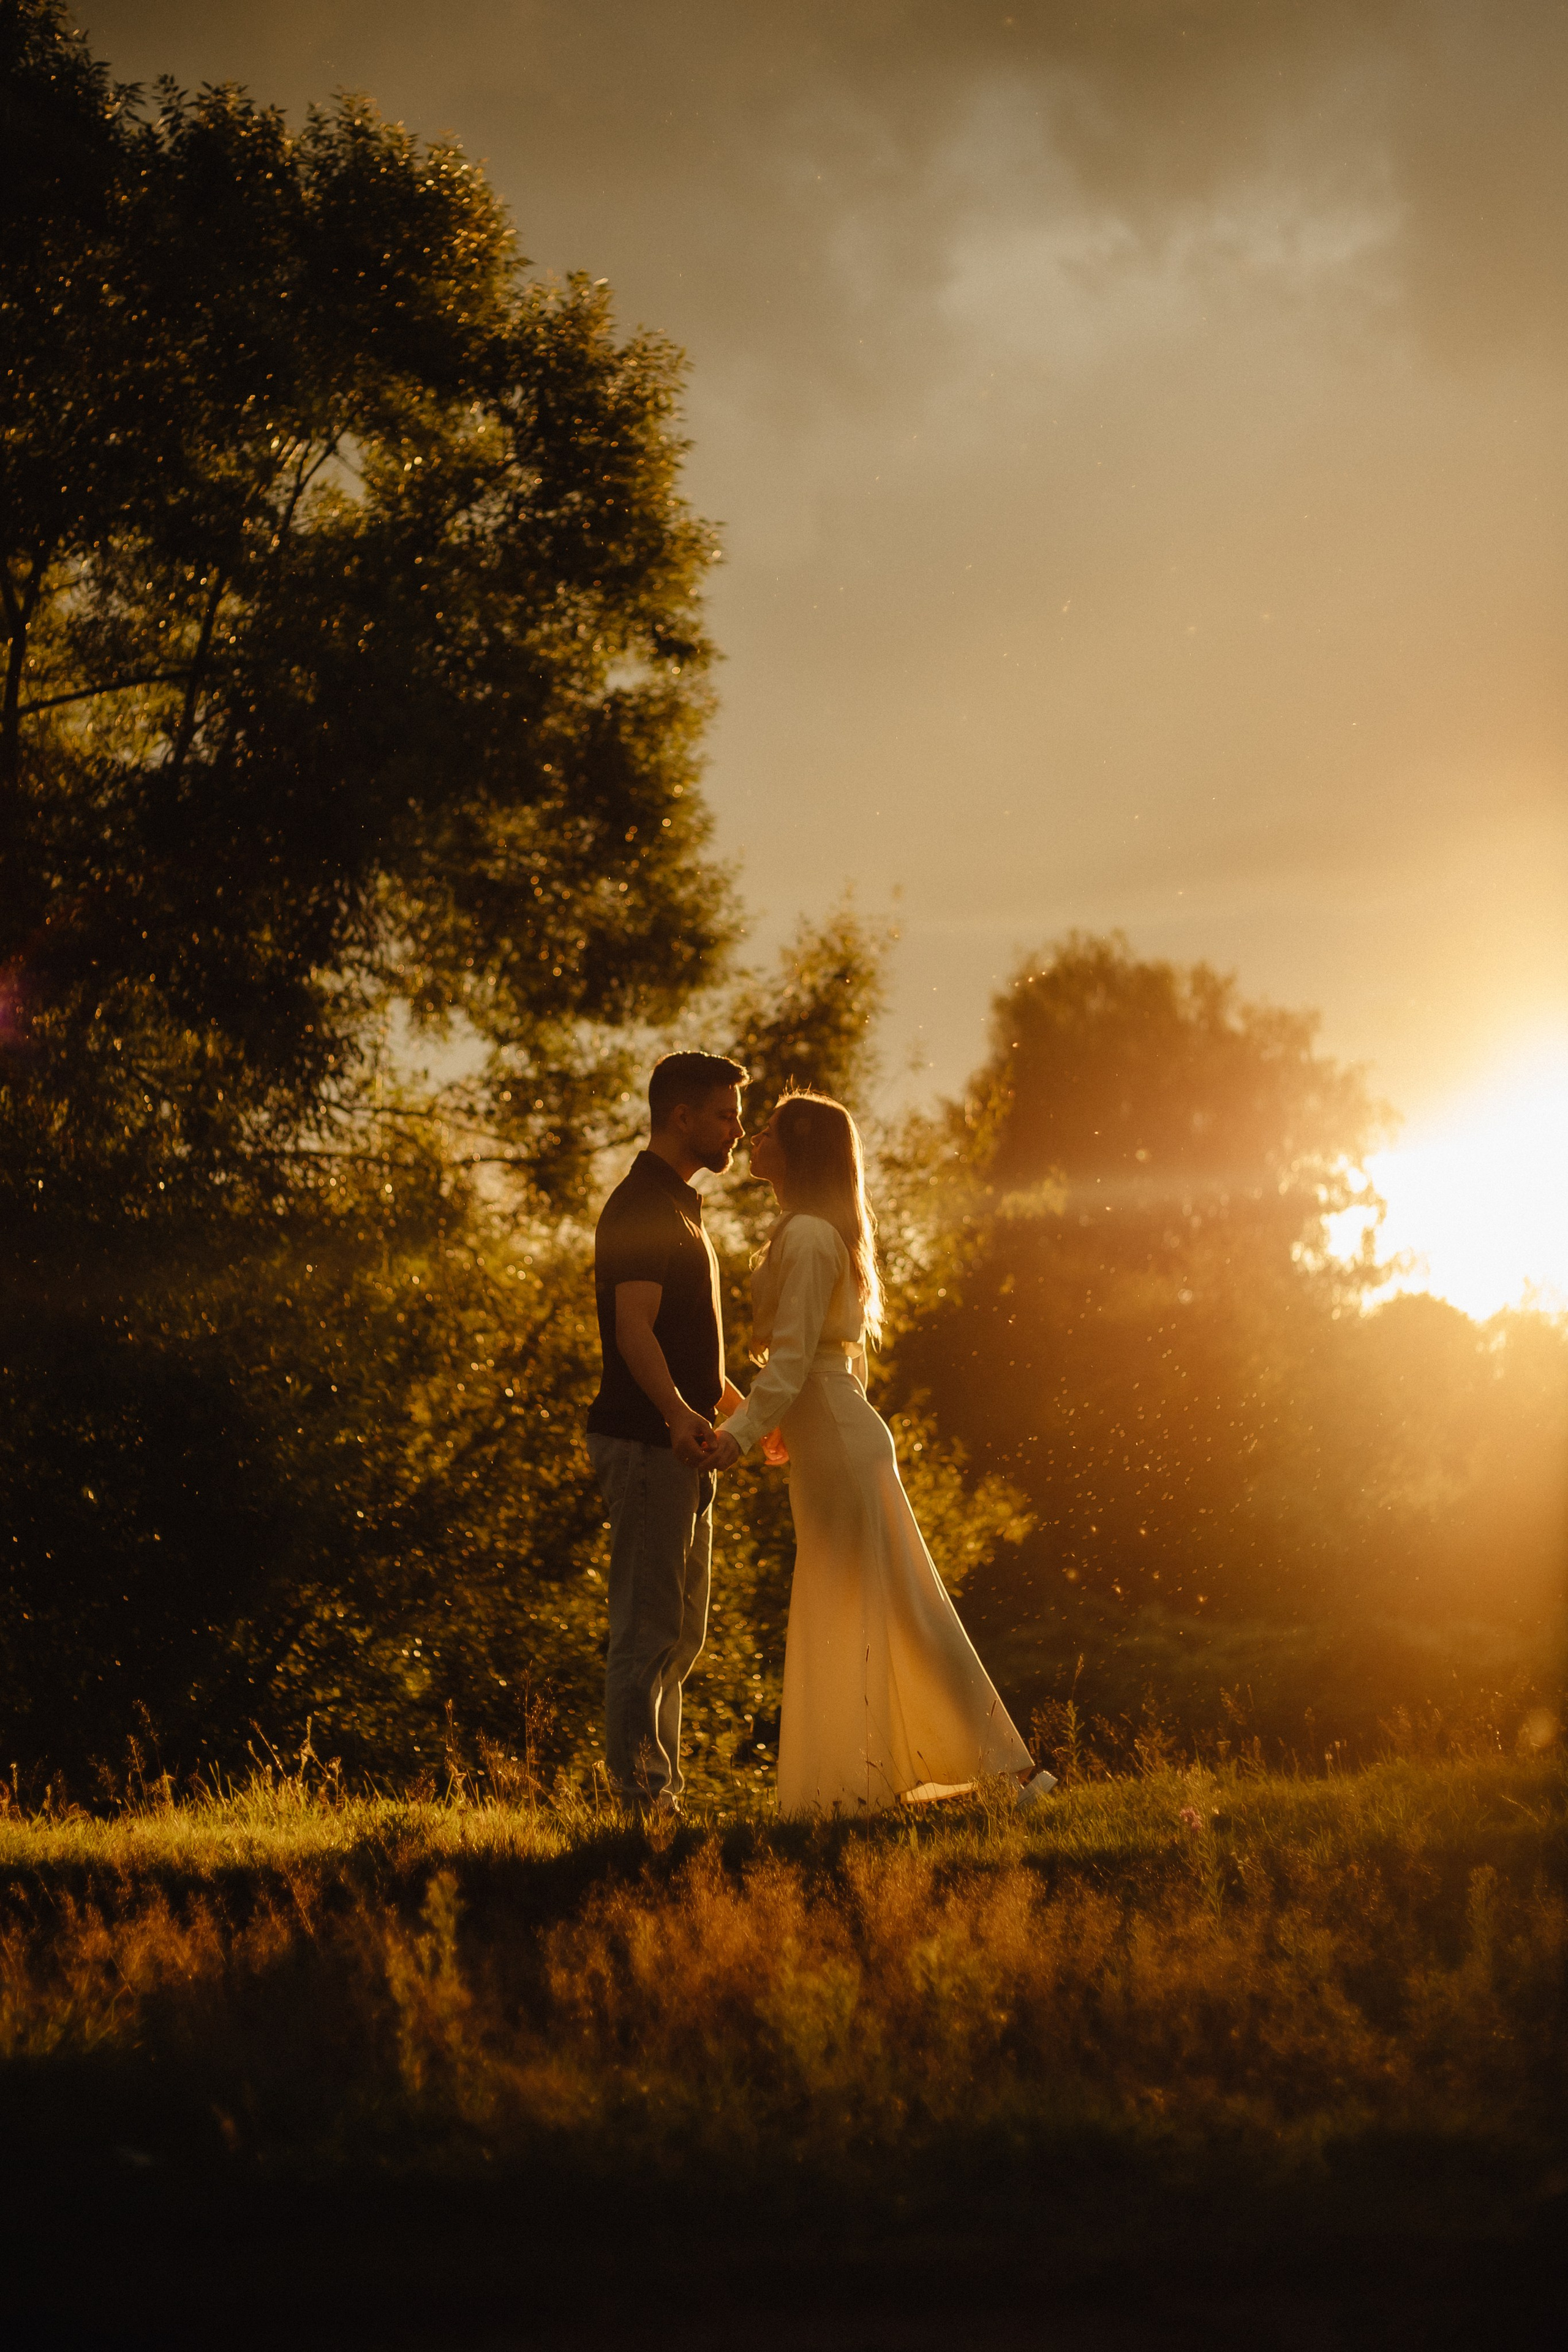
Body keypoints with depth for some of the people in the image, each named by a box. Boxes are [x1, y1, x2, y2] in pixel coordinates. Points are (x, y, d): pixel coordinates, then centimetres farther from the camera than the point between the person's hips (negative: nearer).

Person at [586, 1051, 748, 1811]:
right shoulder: (642, 1207, -12)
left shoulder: (675, 1207, 20)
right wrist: (678, 1414, -39)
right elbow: (635, 1330, -24)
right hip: (646, 1443, -11)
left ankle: (663, 1795, 18)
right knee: (648, 1629, -9)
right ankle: (639, 1793, -7)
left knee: (679, 1634, 13)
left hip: (682, 1446, 11)